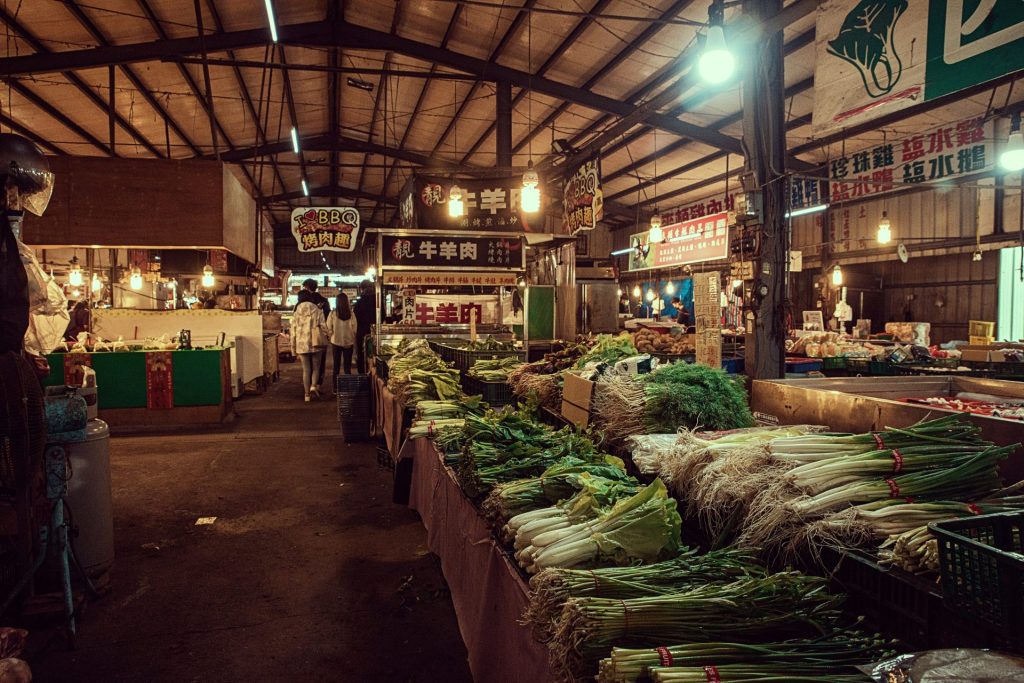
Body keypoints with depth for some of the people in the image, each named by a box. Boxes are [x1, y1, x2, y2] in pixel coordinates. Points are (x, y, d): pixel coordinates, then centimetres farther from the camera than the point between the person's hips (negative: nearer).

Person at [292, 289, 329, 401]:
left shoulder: (296, 313, 4)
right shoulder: (318, 311, 0)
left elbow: (293, 332, 5)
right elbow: (324, 327, -5)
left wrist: (294, 349, 10)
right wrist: (327, 336, 13)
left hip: (302, 345, 1)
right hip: (316, 344, -1)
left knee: (306, 369, 9)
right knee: (316, 367, 11)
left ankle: (307, 394, 11)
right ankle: (313, 386, -12)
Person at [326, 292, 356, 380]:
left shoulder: (333, 313, -10)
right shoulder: (351, 314, -9)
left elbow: (329, 327, -6)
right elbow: (354, 329, -7)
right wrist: (354, 341, 6)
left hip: (336, 342, 0)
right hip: (349, 342, 0)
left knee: (336, 365, 11)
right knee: (348, 366, 8)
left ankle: (336, 385, 12)